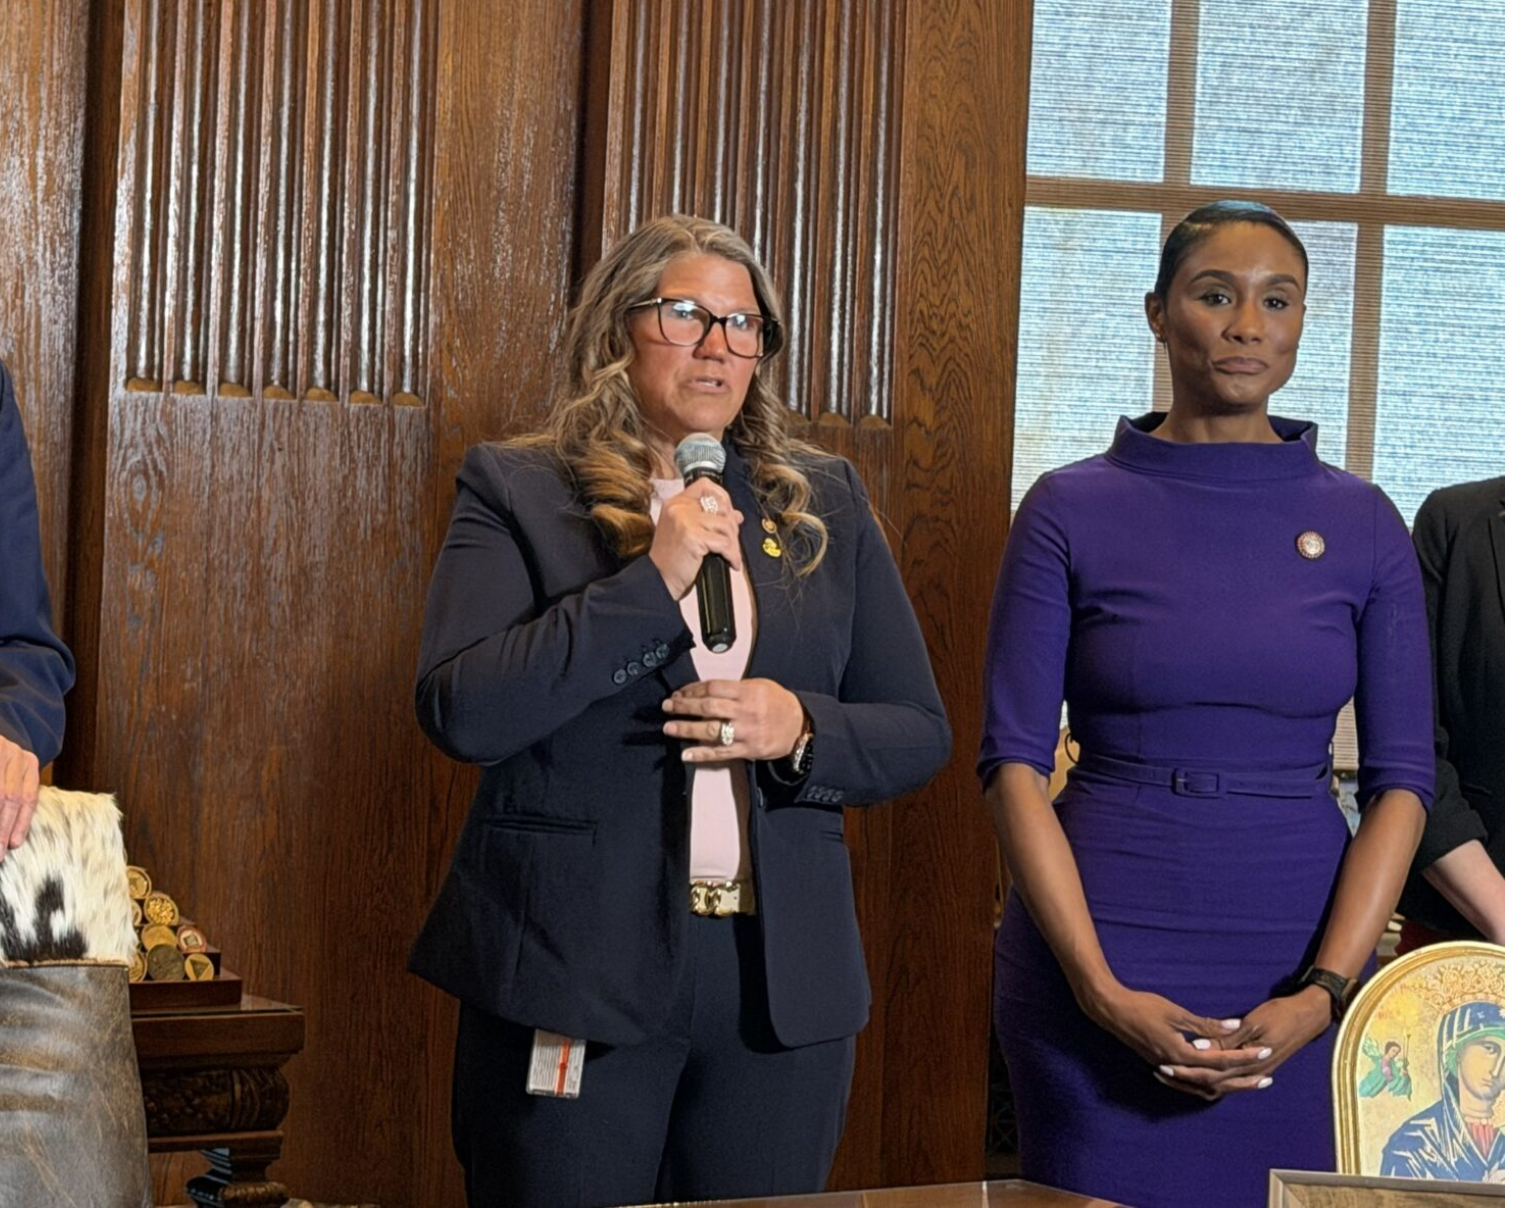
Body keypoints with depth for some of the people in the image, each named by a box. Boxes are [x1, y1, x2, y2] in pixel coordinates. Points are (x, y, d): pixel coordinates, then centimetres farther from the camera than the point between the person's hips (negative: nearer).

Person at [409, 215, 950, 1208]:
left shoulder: (827, 503, 11)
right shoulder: (517, 491, 1)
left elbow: (920, 734, 11)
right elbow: (461, 714, -13)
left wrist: (803, 729, -9)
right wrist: (650, 581, -17)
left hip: (783, 982, 3)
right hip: (573, 974, -3)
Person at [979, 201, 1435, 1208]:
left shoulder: (1363, 526, 4)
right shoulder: (1072, 511, 0)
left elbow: (1403, 779, 2)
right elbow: (1014, 760, -4)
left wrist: (1325, 991, -10)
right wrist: (1100, 989, -13)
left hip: (1300, 962, 2)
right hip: (1100, 953, -1)